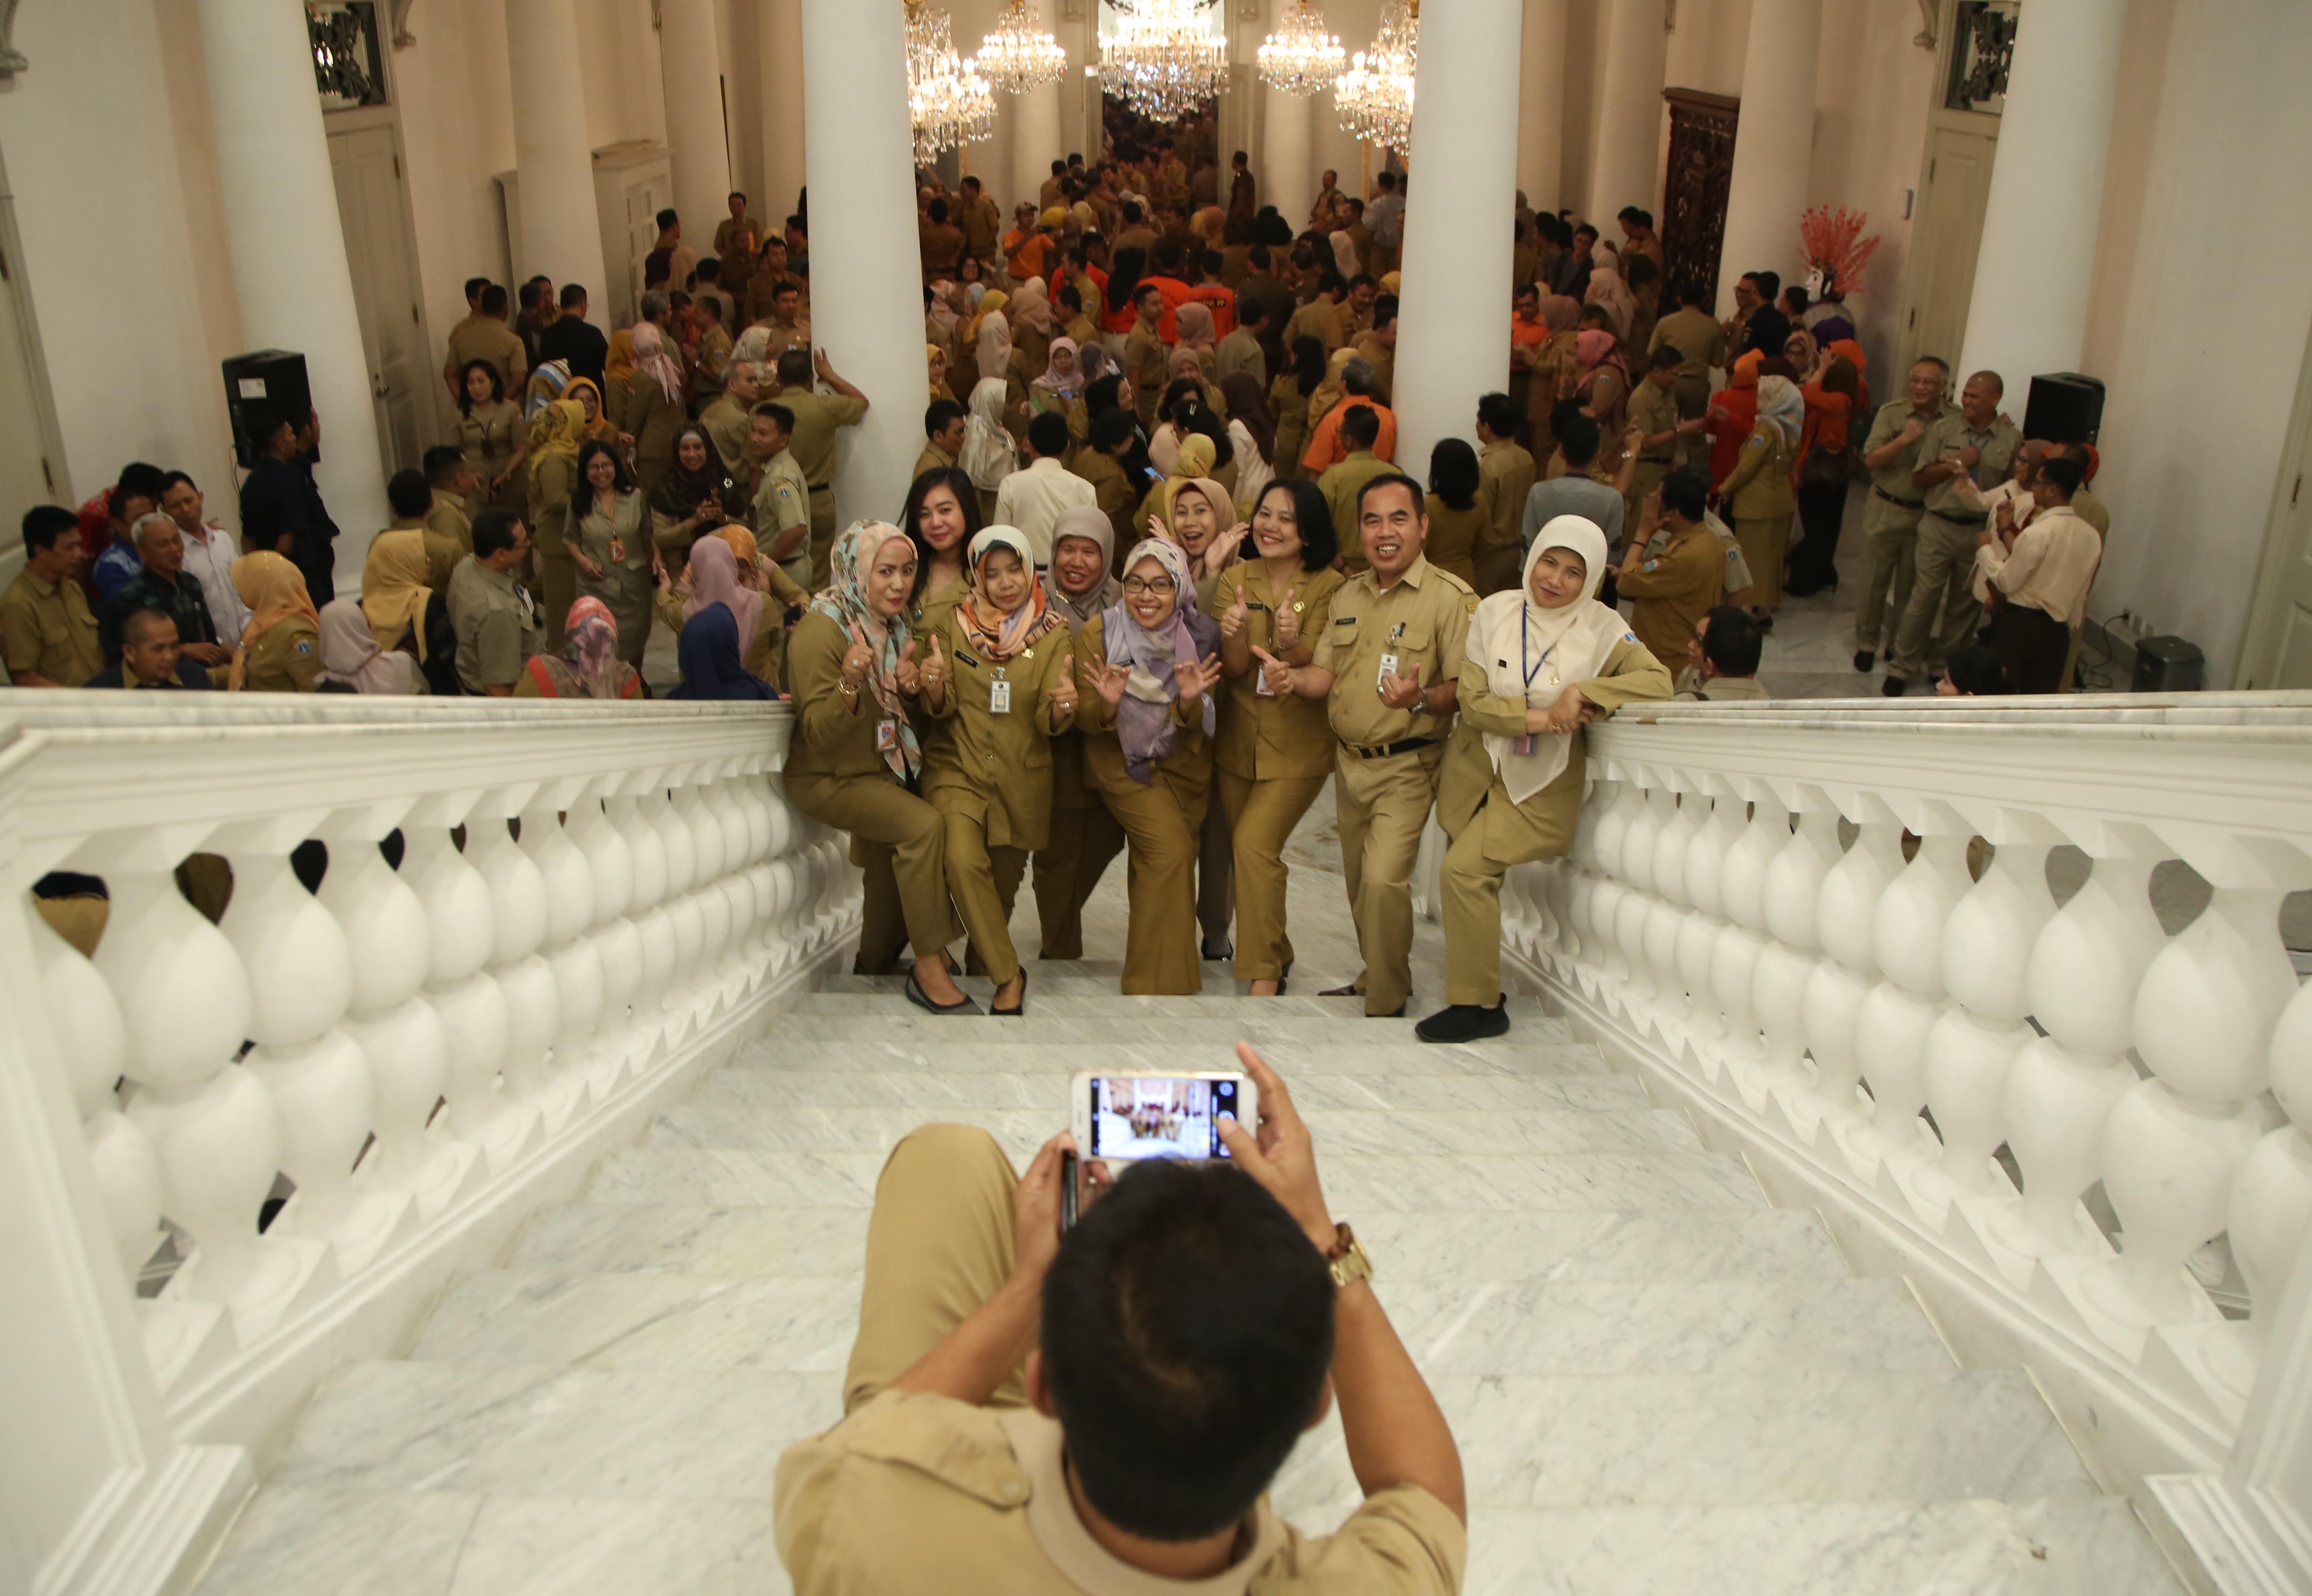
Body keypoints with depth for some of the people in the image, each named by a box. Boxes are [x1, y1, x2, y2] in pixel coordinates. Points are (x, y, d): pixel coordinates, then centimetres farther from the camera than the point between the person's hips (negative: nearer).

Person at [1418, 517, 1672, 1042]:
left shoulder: (1601, 628, -7)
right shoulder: (1495, 611, -3)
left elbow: (1658, 681, -17)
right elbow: (1472, 699, -7)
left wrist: (1583, 692, -25)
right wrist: (1539, 718, -19)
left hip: (1539, 784, -4)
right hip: (1475, 769, 4)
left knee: (1465, 870, -18)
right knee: (1473, 881, 9)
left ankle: (1475, 1003, -6)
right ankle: (1480, 995, 28)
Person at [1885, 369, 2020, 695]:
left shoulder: (2012, 440, 0)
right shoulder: (1943, 429, 2)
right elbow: (1919, 478, 1)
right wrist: (1956, 464, -11)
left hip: (1981, 532, 1)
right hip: (1939, 526, 0)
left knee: (1965, 606, 10)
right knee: (1922, 600, -1)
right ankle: (1902, 668, 10)